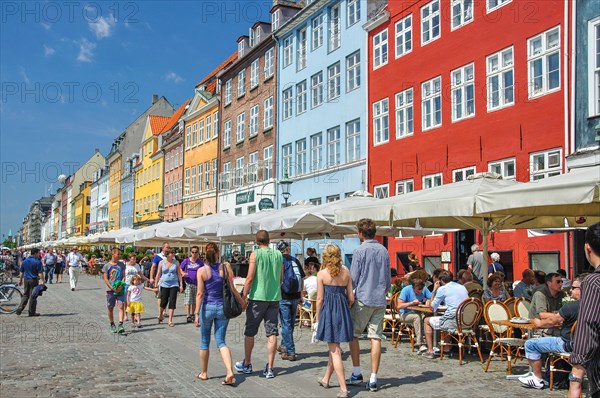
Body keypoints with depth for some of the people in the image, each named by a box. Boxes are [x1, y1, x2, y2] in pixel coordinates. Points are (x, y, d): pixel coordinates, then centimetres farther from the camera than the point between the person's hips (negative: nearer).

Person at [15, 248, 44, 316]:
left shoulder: (24, 261, 9)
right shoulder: (37, 262, -11)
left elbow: (21, 272, 15)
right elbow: (40, 273, -15)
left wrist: (20, 280, 22)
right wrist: (42, 281, -13)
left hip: (26, 280, 6)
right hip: (34, 280, -6)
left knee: (25, 295, 15)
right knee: (33, 296, 1)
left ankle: (20, 309, 2)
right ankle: (32, 312, 5)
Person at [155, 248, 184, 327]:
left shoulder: (176, 262, 2)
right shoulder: (161, 263, 0)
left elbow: (179, 274, 7)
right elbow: (158, 274, 5)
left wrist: (181, 285, 3)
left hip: (174, 285, 1)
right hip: (164, 285, 0)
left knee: (172, 302, -6)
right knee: (163, 302, 3)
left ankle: (170, 321, -1)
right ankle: (160, 316, 30)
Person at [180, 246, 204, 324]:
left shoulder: (200, 262, 3)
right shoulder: (186, 261, 1)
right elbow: (180, 269, 11)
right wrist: (183, 273, -9)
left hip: (197, 283, 2)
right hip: (188, 283, -2)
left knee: (195, 301, 11)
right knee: (188, 300, -9)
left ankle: (192, 314, 25)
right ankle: (188, 316, -9)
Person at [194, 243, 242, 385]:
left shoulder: (201, 270, -8)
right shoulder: (225, 267, -4)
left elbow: (200, 293, -12)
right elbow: (232, 289, -3)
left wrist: (197, 313, -10)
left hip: (207, 308, -1)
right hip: (222, 307, 2)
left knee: (204, 341, 16)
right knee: (221, 342, 6)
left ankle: (203, 373, 28)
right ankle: (230, 372, -11)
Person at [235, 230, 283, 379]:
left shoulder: (255, 254, -7)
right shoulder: (278, 254, 6)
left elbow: (250, 278, -12)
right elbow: (281, 279, 11)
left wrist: (244, 297, -4)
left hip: (257, 297, -4)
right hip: (274, 297, 4)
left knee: (250, 332, 11)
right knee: (272, 333, 5)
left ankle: (247, 364, 23)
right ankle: (269, 369, 5)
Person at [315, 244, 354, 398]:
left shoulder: (322, 274, -7)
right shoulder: (346, 272, 4)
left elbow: (320, 299, -6)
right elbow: (351, 298, 3)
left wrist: (317, 318, 4)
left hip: (328, 311, -5)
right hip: (343, 311, 5)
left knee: (334, 350, -1)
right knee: (334, 347, 20)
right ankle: (326, 379, 38)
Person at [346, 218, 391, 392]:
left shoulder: (359, 250, -8)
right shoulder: (384, 250, 8)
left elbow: (353, 278, -7)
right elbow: (389, 279, 14)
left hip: (363, 299, -5)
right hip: (380, 300, 5)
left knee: (353, 334, 9)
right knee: (375, 338, 4)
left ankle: (357, 373, 10)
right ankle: (373, 379, 5)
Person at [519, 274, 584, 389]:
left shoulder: (571, 306, -24)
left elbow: (552, 321, -12)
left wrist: (539, 323, 6)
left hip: (569, 345, -9)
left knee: (530, 344, -3)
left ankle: (538, 380, 4)